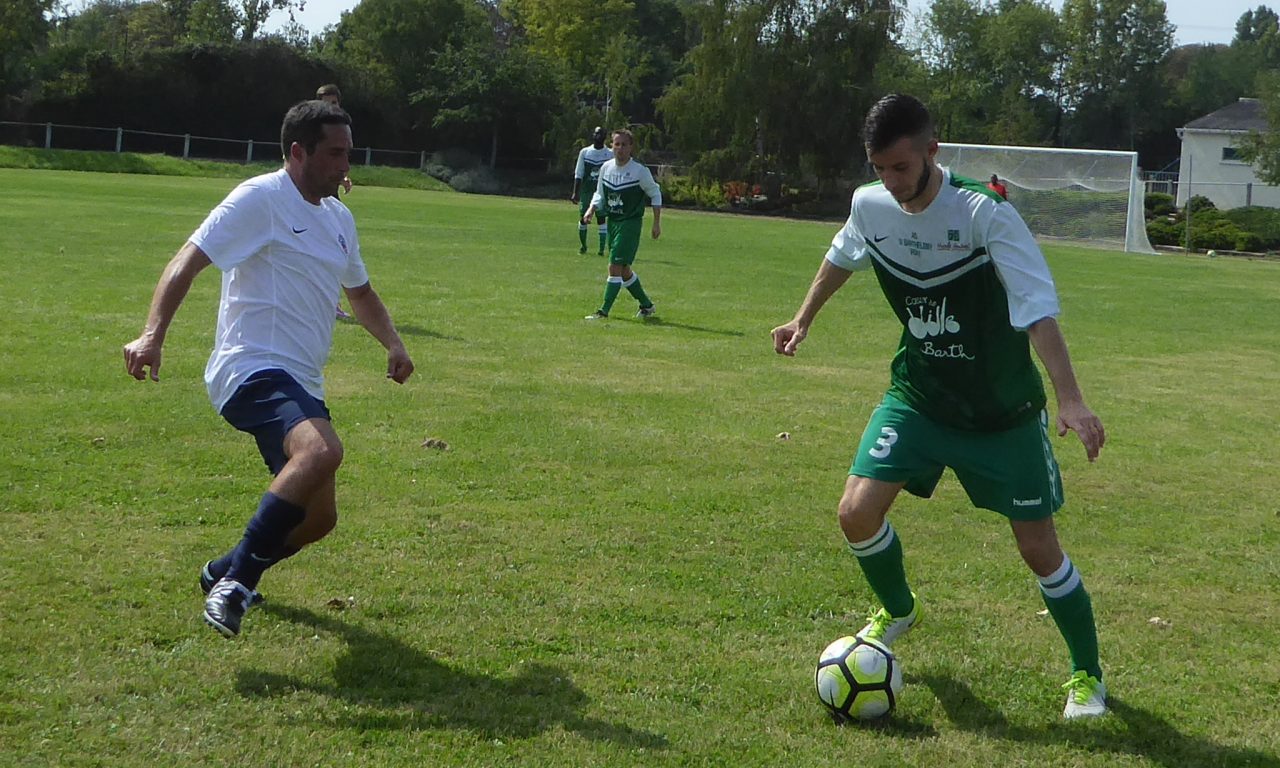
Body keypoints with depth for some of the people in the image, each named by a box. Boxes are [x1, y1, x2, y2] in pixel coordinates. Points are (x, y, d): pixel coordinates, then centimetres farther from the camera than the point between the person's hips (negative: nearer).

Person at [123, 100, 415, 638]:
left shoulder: (338, 217, 18)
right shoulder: (261, 199, -8)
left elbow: (359, 291, 34)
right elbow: (187, 263, -13)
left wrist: (392, 344, 18)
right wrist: (152, 336, -27)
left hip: (302, 386, 9)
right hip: (254, 370, -9)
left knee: (317, 519, 12)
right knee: (322, 451, -36)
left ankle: (226, 574, 37)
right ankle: (235, 580, -27)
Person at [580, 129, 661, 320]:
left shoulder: (640, 171, -12)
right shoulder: (606, 167, 3)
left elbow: (655, 194, 1)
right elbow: (600, 195, 15)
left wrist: (657, 223, -1)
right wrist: (591, 210, -5)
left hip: (631, 223, -6)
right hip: (612, 221, 6)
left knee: (615, 266, -14)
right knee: (623, 270, 12)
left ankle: (604, 311, -11)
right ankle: (646, 305, 29)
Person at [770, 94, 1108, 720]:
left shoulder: (985, 213, -26)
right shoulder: (869, 206, -9)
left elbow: (1038, 309, -33)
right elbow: (841, 258, 15)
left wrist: (1069, 399, -43)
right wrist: (804, 320, 24)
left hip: (1002, 411, -4)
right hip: (917, 394, 4)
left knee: (1037, 546, -1)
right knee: (858, 510, -10)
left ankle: (1087, 674, 22)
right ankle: (897, 611, 22)